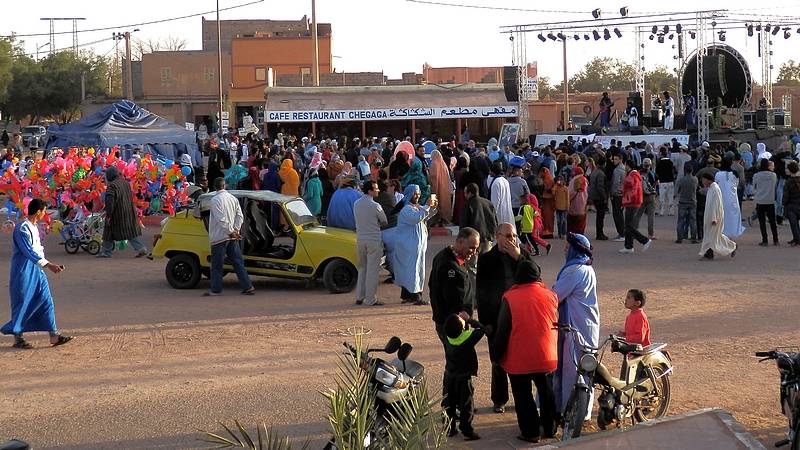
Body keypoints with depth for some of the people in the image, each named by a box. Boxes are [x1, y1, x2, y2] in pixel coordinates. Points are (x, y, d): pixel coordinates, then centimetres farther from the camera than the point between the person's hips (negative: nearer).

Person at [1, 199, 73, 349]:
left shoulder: (34, 227, 11)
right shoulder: (22, 229, -18)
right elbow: (29, 252, -26)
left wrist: (51, 264, 22)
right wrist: (48, 265, -33)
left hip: (36, 270, 9)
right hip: (23, 272, -9)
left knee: (46, 301, 4)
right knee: (22, 304, -1)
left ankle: (54, 336, 4)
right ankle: (18, 338, 10)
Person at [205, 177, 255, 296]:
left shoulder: (215, 200, -12)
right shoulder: (233, 198, 9)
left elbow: (221, 219, -20)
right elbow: (240, 216, 5)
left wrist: (231, 232, -14)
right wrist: (235, 230, -2)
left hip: (219, 237, -6)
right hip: (233, 237, 6)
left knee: (217, 265, 3)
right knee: (238, 262, 9)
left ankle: (216, 289, 6)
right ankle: (248, 287, 6)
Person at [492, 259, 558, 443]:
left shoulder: (509, 298, -11)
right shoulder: (550, 296, -2)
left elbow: (502, 331, -9)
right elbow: (556, 325, 10)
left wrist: (497, 354, 2)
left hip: (519, 360, -3)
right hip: (546, 357, 3)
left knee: (523, 396, 9)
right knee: (546, 392, 19)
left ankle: (530, 432, 12)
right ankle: (549, 428, 29)